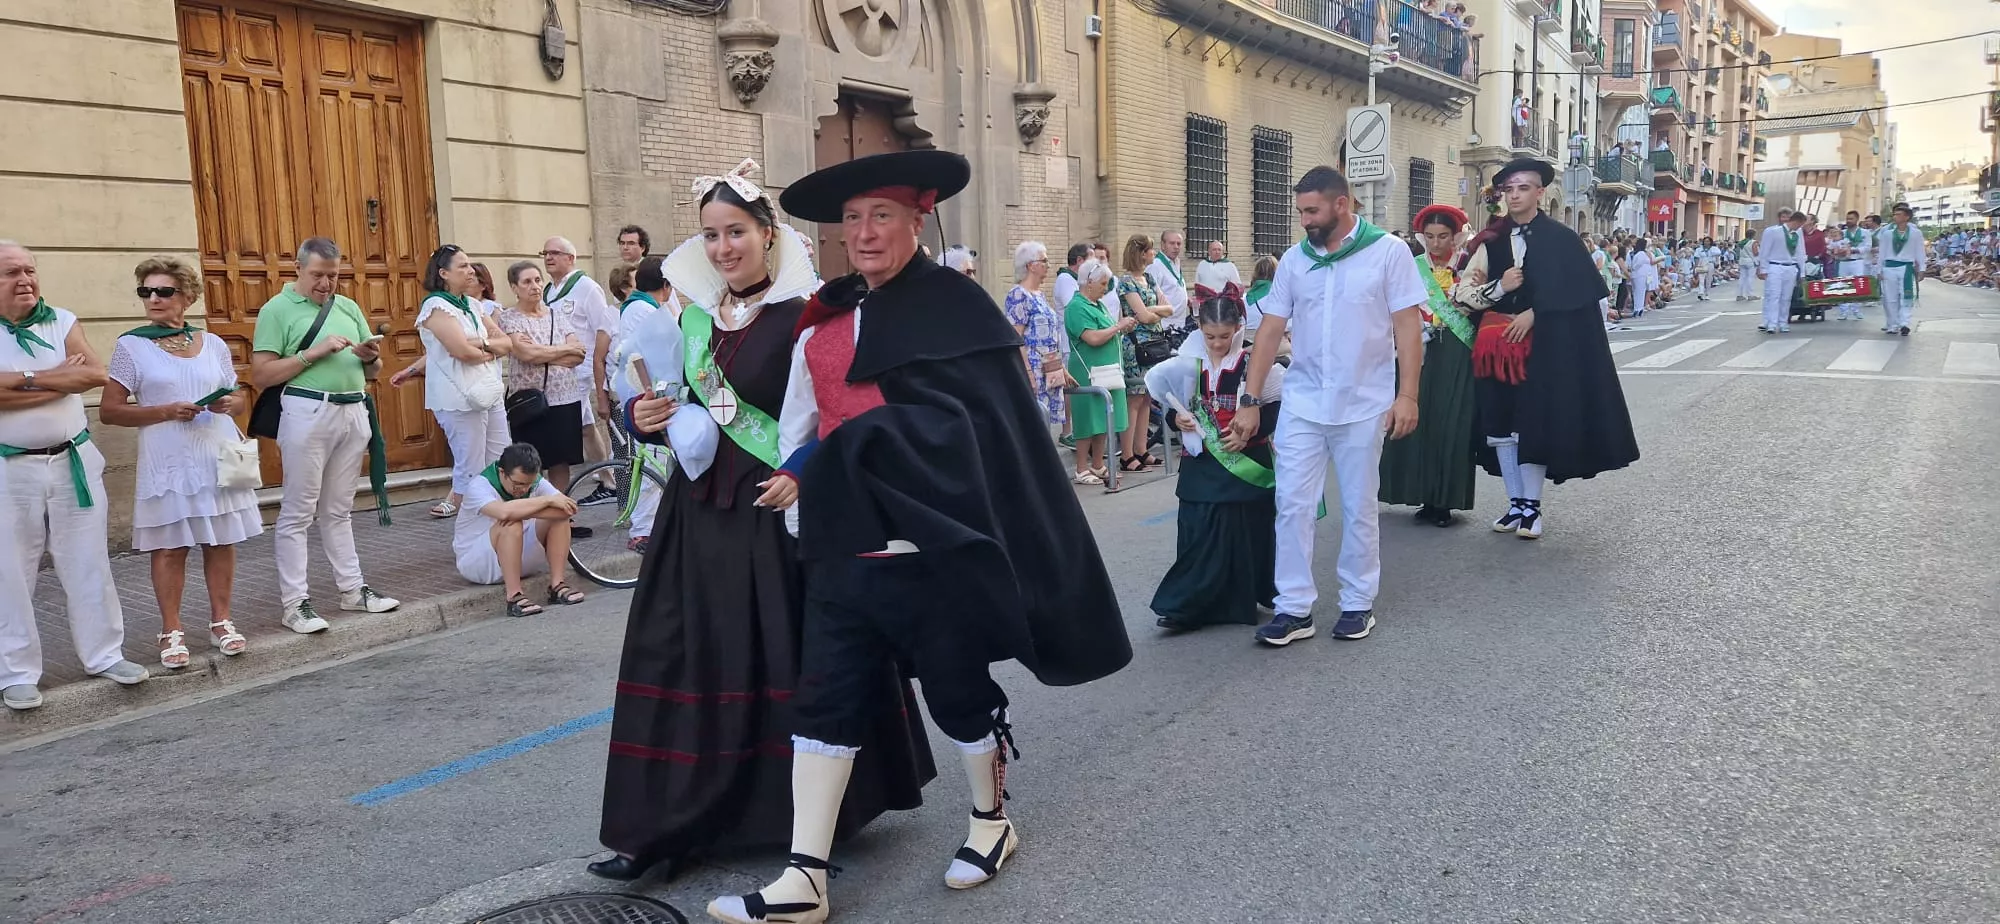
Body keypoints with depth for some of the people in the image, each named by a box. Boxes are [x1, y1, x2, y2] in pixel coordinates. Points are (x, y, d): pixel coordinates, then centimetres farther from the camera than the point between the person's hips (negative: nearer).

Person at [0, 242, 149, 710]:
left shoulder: (62, 321, 4)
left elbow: (95, 374, -10)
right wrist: (60, 376, -14)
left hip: (73, 462, 3)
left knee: (88, 563, 10)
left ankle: (105, 654, 21)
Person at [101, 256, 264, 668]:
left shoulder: (213, 344, 8)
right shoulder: (131, 346, -1)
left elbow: (237, 397, 19)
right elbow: (108, 411, -3)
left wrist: (229, 403, -6)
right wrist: (166, 411, -16)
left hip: (219, 456, 3)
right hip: (168, 461, -3)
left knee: (222, 540, 6)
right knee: (170, 546, 0)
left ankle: (221, 621, 19)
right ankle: (172, 632, 10)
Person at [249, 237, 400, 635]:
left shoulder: (349, 308, 15)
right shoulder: (277, 309, -2)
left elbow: (373, 370, 17)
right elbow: (261, 375, -9)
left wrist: (369, 357, -6)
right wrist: (314, 353, -16)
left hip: (353, 412, 6)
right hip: (308, 413, -5)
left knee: (339, 510, 14)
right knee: (298, 512, -2)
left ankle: (352, 589, 20)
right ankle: (295, 602, 2)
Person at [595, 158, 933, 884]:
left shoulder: (804, 314, -10)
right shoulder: (693, 316, 9)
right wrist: (645, 415, -2)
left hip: (779, 512, -6)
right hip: (700, 511, 6)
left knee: (791, 663, 3)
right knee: (689, 661, 7)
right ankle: (672, 823, 16)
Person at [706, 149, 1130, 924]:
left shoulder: (954, 308, -8)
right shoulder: (823, 323, 10)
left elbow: (975, 428, -15)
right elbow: (798, 431, 20)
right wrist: (806, 478, 0)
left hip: (927, 549, -5)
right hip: (843, 550, 6)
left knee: (957, 689, 11)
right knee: (825, 700, 5)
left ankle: (991, 821, 35)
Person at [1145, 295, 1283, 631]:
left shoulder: (1254, 364, -7)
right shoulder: (1189, 364, 4)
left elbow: (1277, 410, -5)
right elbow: (1172, 408, 15)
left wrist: (1250, 431, -16)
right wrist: (1177, 420, -5)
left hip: (1246, 464, -2)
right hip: (1202, 465, 3)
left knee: (1244, 535, 3)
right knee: (1198, 534, 0)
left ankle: (1241, 601, 17)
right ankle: (1186, 606, 3)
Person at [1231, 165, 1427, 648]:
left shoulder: (1388, 251, -6)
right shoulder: (1294, 260, 4)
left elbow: (1408, 326, -6)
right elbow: (1271, 331, 5)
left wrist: (1407, 395, -12)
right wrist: (1250, 400, 2)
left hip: (1364, 405, -3)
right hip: (1301, 403, 3)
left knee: (1359, 509, 8)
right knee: (1292, 505, 1)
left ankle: (1358, 603, 22)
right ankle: (1293, 608, 8)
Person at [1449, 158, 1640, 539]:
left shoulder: (1560, 238, -1)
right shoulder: (1492, 241, 8)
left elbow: (1575, 292, -5)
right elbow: (1462, 290, 5)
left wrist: (1532, 314, -12)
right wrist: (1499, 287, -11)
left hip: (1543, 345, -3)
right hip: (1498, 344, 4)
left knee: (1534, 424, -3)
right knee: (1500, 425, 4)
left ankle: (1532, 506, 6)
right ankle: (1516, 503, 14)